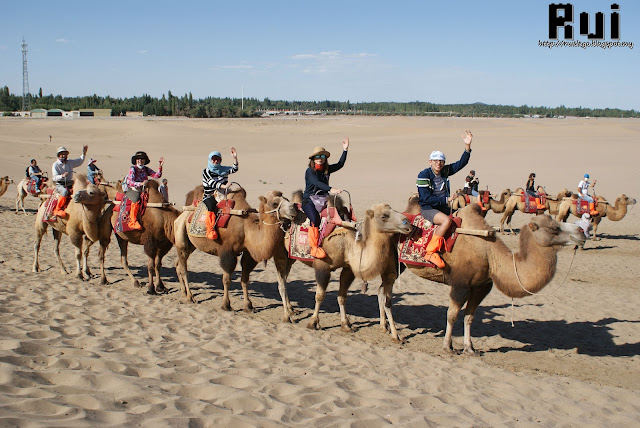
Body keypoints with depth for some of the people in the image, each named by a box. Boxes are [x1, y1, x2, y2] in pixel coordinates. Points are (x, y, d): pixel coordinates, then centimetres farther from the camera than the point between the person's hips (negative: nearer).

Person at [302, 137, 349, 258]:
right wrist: (330, 189, -35)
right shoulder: (309, 171, -6)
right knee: (315, 218, -33)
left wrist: (345, 150, 9)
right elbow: (317, 183, -21)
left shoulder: (327, 170, 12)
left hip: (323, 200, 6)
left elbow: (340, 164, 17)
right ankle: (314, 248, -30)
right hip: (309, 200, -6)